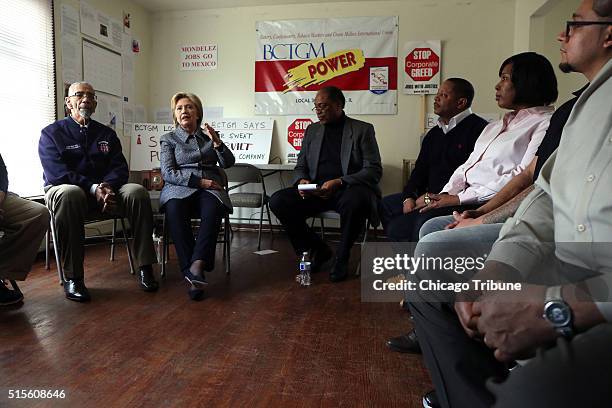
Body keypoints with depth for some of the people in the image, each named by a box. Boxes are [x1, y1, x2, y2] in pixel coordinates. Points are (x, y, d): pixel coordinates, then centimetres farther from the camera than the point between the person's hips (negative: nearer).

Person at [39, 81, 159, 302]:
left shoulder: (107, 134, 17)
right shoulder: (51, 133, 6)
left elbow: (120, 168, 5)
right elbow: (56, 173, -9)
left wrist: (107, 186, -19)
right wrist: (93, 188, -24)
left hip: (105, 191, 3)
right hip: (63, 189, -3)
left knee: (137, 192, -25)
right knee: (69, 193, -39)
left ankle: (145, 268, -24)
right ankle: (72, 278, -33)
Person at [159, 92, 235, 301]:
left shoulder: (209, 136, 22)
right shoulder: (168, 139, 17)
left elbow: (228, 163, 11)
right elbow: (167, 173, 3)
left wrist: (217, 142, -6)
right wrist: (198, 181, -9)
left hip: (209, 189, 1)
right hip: (179, 188, -1)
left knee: (213, 210, -36)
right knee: (174, 209, -36)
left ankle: (196, 264, -43)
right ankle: (193, 273, -38)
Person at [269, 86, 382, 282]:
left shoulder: (363, 129, 4)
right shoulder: (312, 130, 18)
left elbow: (374, 170, -5)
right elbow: (301, 166, 19)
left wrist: (339, 182, -20)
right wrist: (302, 181, -6)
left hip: (350, 189, -4)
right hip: (315, 191, 4)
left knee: (353, 202, -39)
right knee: (278, 201, -19)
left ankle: (341, 258, -11)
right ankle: (317, 250, 0)